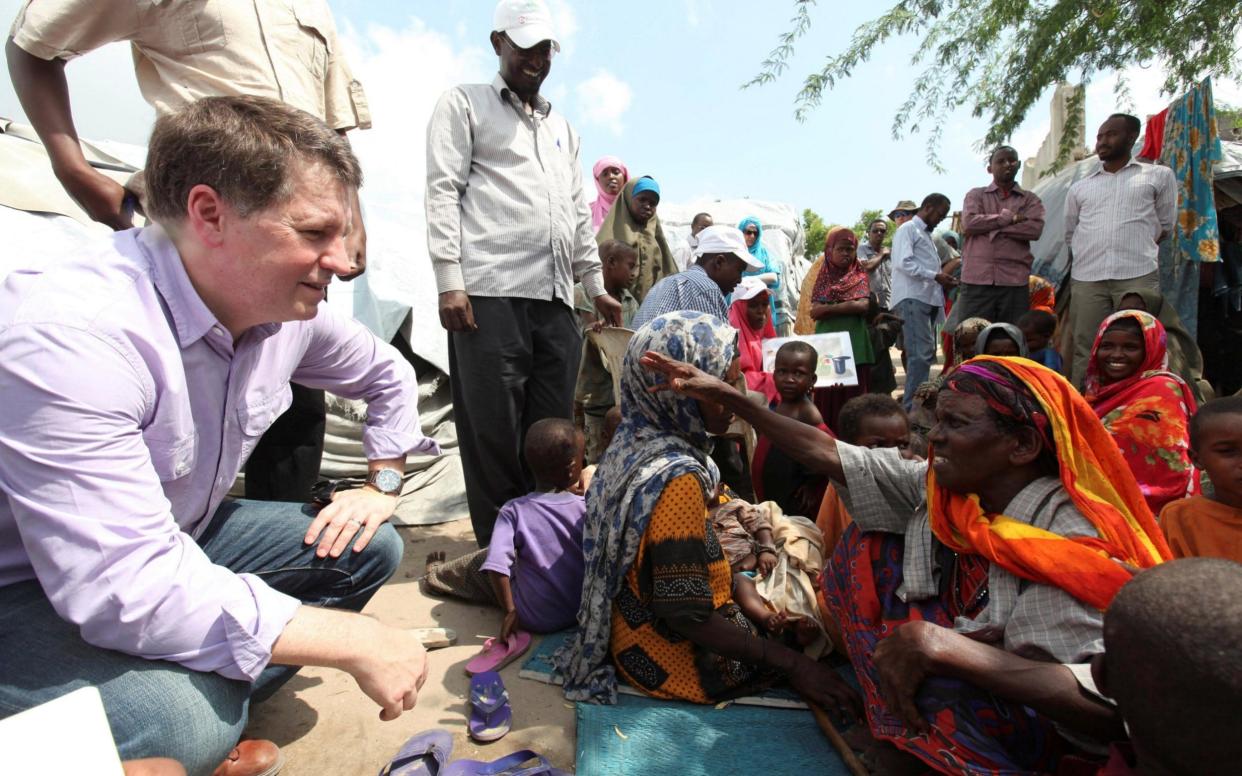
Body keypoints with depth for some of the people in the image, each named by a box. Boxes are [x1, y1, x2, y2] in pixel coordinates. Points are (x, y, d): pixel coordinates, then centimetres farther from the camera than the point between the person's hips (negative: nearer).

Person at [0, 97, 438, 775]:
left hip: (173, 545, 7)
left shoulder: (290, 307, -9)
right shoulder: (67, 336, -32)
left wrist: (383, 484, 1)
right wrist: (353, 642, -32)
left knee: (373, 547, -2)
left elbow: (387, 374, 11)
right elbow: (124, 589, -35)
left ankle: (214, 710, 0)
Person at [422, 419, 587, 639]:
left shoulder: (514, 511, -18)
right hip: (580, 613, 2)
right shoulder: (586, 509, -15)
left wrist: (509, 611, -13)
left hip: (533, 618, -2)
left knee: (483, 558, 19)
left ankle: (438, 574, 47)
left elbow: (496, 566, -24)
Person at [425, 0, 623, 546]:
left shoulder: (562, 127, 29)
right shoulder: (465, 103, 13)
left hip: (556, 298, 5)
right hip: (490, 294, -5)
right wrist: (449, 281, -11)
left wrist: (597, 285, 18)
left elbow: (578, 210, 26)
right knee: (494, 432, -4)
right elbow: (443, 192, 1)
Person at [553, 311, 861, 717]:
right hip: (676, 660, -8)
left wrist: (740, 585, 7)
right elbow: (686, 614, -28)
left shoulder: (633, 445, -4)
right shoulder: (678, 479, -31)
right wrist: (790, 663, -20)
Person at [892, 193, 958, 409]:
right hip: (912, 299, -9)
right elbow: (904, 262, -13)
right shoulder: (908, 229, 1)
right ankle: (912, 406, -16)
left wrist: (942, 282, 8)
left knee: (926, 354, 8)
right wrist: (935, 276, -13)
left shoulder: (927, 234, 28)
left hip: (928, 300, 9)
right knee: (921, 353, -16)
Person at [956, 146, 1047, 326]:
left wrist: (991, 228, -5)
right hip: (976, 279, -1)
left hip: (1015, 281, 1)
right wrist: (1009, 217, -4)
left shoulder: (1030, 199, 16)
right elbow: (968, 223, -4)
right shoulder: (975, 195, 14)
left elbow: (1034, 228, -3)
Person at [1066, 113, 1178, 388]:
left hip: (1139, 276, -2)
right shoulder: (1080, 187, 21)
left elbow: (1164, 225, 16)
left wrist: (1139, 253, 10)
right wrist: (1089, 259, 12)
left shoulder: (1159, 176, 15)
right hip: (1086, 279, 2)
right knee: (1084, 352, -1)